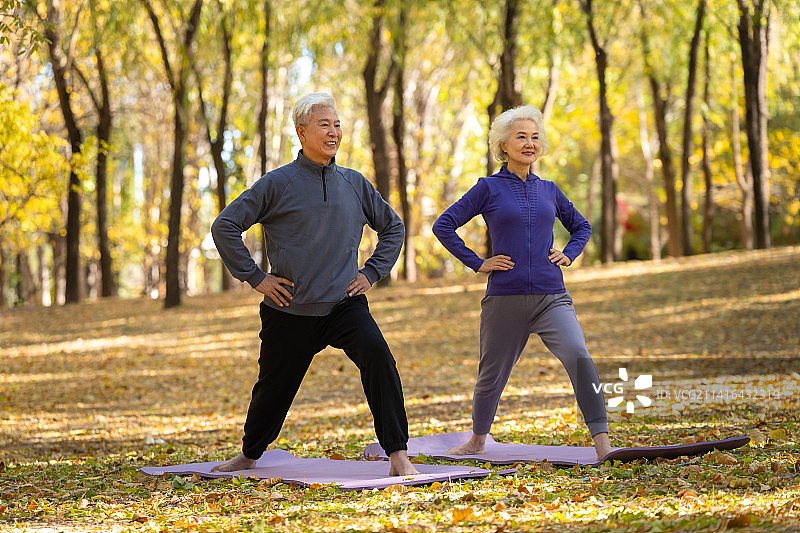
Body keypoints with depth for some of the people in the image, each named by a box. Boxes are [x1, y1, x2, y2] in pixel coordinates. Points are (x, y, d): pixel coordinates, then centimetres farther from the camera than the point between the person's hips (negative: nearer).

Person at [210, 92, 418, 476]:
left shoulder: (354, 184, 6)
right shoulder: (278, 184, -4)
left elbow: (392, 227, 21)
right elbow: (225, 226, -3)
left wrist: (372, 273, 9)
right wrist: (255, 277, -5)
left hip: (345, 304, 1)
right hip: (291, 310, -1)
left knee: (377, 356, -25)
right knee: (274, 386, 14)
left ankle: (398, 457, -22)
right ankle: (248, 456, 42)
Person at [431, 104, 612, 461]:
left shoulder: (548, 190, 11)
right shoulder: (489, 188, 1)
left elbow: (581, 227, 27)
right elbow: (444, 226, 1)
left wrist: (568, 254, 9)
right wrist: (477, 263, -3)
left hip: (551, 297, 1)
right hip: (505, 298, -1)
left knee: (578, 356, -22)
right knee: (492, 373, 12)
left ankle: (602, 442, -22)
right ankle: (477, 441, 37)